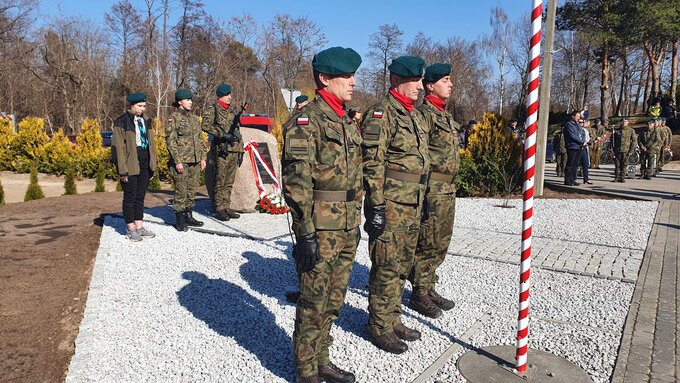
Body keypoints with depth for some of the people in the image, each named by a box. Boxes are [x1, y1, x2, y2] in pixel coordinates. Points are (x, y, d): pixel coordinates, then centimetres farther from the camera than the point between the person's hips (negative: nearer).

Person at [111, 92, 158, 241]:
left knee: (140, 196, 12)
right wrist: (123, 170, -15)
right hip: (131, 165, -6)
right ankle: (131, 229, 13)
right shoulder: (121, 122, -7)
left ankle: (139, 227, 20)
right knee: (130, 197, 3)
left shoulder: (145, 121, 13)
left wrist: (152, 166, 12)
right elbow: (118, 147, -11)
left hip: (144, 165, 6)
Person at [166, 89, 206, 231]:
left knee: (192, 190, 12)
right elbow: (170, 141, -11)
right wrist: (177, 161, -16)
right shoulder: (174, 118, -7)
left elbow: (200, 140, 18)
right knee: (181, 191, -3)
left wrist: (203, 157, 11)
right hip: (181, 161, -7)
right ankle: (180, 220, 6)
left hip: (195, 161, 7)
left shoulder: (194, 118, 14)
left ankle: (189, 216, 23)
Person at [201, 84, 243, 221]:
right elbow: (205, 125, -18)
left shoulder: (232, 111, 20)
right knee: (220, 181, -4)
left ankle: (226, 207, 16)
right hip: (221, 150, -6)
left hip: (234, 150, 7)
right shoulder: (212, 109, -1)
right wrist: (223, 134, -20)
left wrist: (240, 151, 17)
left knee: (229, 182, 9)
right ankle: (219, 209, 2)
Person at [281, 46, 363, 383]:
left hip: (346, 229, 8)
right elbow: (296, 182, -17)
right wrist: (306, 233, -19)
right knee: (314, 303, 4)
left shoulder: (348, 122, 14)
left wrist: (356, 223, 19)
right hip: (320, 230, -8)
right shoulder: (306, 120, -11)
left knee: (333, 301, 17)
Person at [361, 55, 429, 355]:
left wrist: (422, 201, 22)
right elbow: (372, 164, -17)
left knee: (403, 265, 16)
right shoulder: (381, 113, -12)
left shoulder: (416, 116, 17)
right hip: (390, 205, -9)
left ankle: (393, 319, 31)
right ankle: (379, 327, 16)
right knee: (386, 267, 1)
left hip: (413, 206, 9)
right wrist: (377, 206, -20)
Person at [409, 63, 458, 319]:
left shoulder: (445, 116, 18)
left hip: (447, 190, 10)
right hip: (432, 189, -10)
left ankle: (429, 288, 28)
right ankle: (419, 295, 11)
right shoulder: (424, 113, -12)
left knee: (440, 244, 15)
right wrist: (424, 192, -20)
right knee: (426, 245, -2)